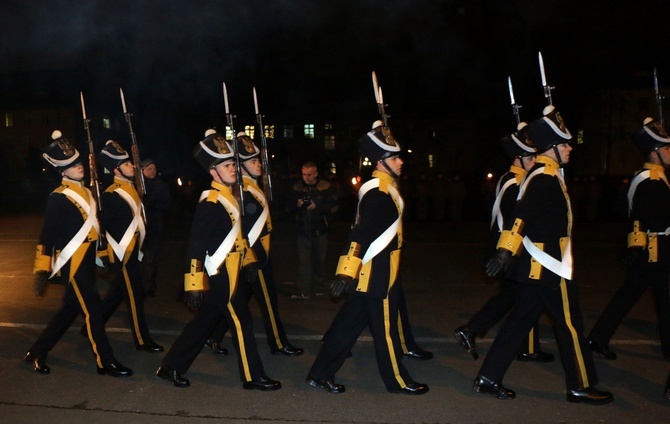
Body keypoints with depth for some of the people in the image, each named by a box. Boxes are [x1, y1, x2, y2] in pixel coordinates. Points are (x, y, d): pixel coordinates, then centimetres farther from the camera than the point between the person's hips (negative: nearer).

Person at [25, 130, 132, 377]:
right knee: (93, 310, -4)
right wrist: (42, 269, -16)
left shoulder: (86, 192, 13)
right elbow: (48, 235, -15)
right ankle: (105, 362, 7)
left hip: (88, 261, 9)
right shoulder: (58, 198, -13)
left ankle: (37, 353, 30)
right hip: (72, 264, -9)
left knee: (70, 309, 16)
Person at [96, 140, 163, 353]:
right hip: (123, 253, -9)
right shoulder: (111, 194, -17)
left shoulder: (130, 187, 11)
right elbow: (108, 225, -17)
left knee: (117, 292, 19)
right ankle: (142, 340, 8)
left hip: (132, 250, 9)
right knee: (135, 295, -2)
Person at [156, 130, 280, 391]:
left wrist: (247, 259, 22)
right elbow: (196, 244, -21)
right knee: (241, 321, -1)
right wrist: (194, 284, -23)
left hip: (229, 271, 10)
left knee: (205, 321, 15)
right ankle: (253, 377, 12)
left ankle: (171, 367, 27)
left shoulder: (229, 195, 12)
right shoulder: (210, 202, -18)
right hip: (221, 274, -10)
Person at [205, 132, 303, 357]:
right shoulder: (244, 192, -19)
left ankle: (214, 337, 22)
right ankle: (279, 343, 15)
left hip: (258, 253, 10)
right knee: (268, 299, 2)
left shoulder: (252, 188, 13)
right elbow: (244, 230, -23)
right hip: (253, 255, -10)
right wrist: (251, 260, -22)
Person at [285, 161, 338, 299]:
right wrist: (296, 205, -13)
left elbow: (333, 206, -8)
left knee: (319, 260, 11)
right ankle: (303, 291, -3)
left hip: (320, 230, -1)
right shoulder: (297, 187, 4)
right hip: (302, 230, 1)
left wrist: (317, 206, -20)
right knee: (303, 261, -4)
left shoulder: (325, 187, -4)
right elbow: (288, 206, 9)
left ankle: (318, 288, 26)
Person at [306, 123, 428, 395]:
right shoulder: (378, 193, -20)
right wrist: (347, 271, -32)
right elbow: (361, 233, -27)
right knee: (385, 327, 5)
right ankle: (397, 380, 22)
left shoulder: (382, 188, 13)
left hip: (372, 272, 10)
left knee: (349, 323, 13)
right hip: (377, 273, -10)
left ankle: (321, 374, 20)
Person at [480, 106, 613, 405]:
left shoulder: (543, 174, 13)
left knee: (521, 320, 12)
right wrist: (506, 250, -37)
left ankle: (489, 378, 15)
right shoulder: (545, 177, -18)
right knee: (570, 324, 5)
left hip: (537, 265, 10)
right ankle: (581, 386, 21)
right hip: (550, 267, -10)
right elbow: (522, 213, -30)